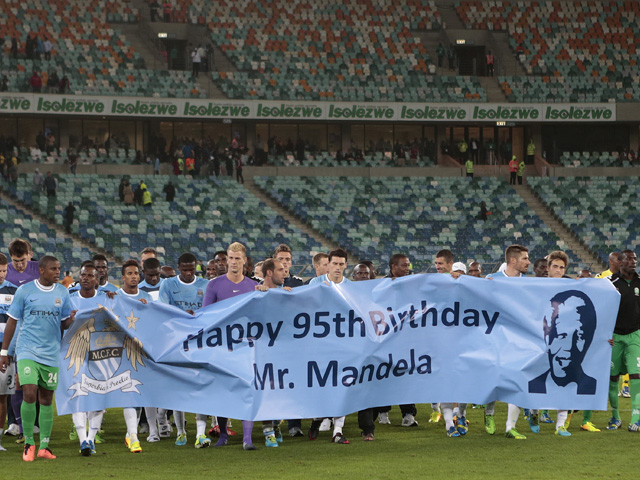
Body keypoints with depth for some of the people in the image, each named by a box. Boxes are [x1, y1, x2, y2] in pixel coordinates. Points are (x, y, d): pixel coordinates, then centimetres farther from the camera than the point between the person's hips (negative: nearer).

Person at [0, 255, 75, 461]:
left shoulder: (62, 292, 8)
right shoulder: (25, 291, -1)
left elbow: (64, 324, 10)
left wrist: (71, 319, -14)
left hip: (51, 353, 3)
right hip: (27, 351, -3)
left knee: (46, 399, 6)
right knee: (29, 394, -16)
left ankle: (44, 446, 13)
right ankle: (28, 443, -2)